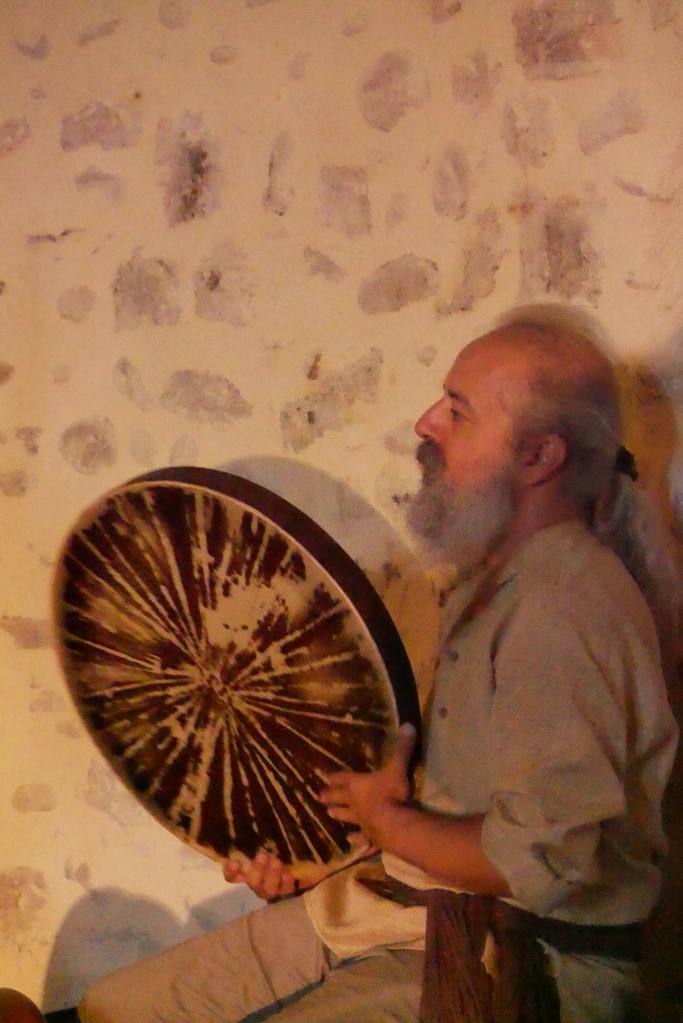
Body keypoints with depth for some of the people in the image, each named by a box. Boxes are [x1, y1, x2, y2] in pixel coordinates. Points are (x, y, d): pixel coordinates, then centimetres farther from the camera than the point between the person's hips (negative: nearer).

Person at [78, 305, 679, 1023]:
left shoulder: (562, 606, -22)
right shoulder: (496, 576, 11)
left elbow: (538, 861, -28)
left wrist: (388, 822, -11)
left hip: (522, 961, -9)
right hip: (401, 902, 9)